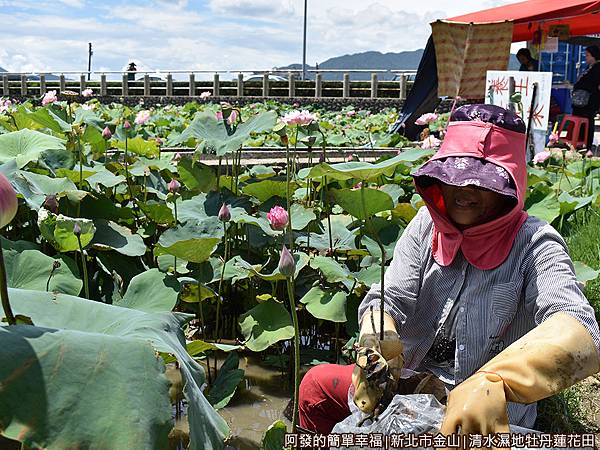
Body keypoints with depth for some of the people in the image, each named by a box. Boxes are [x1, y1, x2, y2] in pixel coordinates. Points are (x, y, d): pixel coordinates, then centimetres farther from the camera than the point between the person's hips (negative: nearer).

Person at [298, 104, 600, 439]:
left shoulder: (534, 245, -18)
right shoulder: (427, 225, -4)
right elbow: (389, 299, -9)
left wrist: (494, 385, -53)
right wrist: (376, 343, -34)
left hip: (490, 416, -5)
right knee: (316, 385, 2)